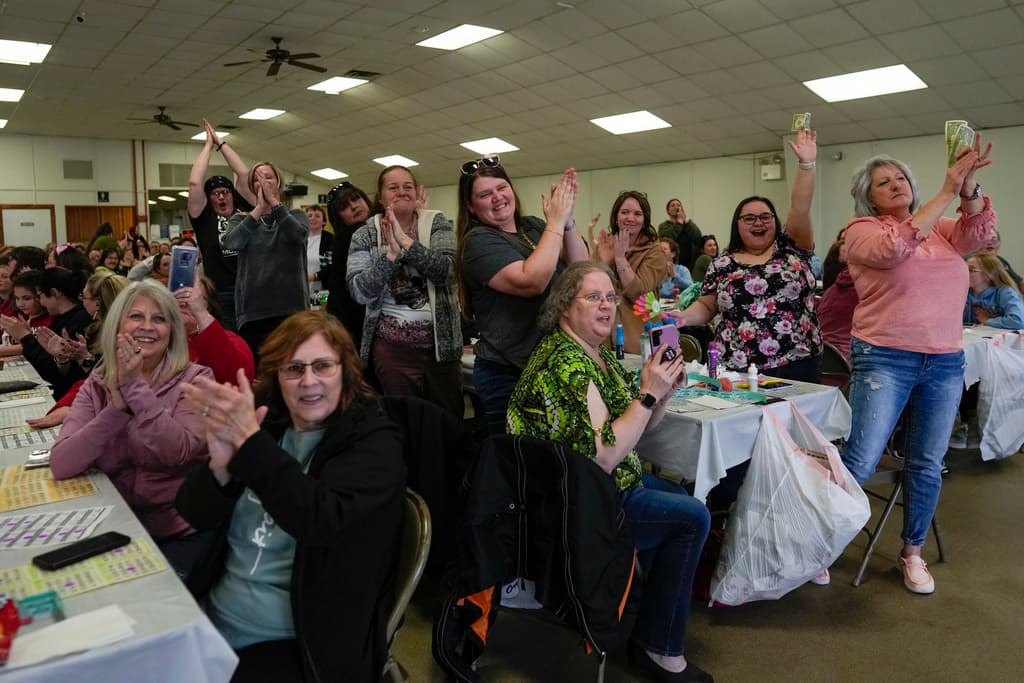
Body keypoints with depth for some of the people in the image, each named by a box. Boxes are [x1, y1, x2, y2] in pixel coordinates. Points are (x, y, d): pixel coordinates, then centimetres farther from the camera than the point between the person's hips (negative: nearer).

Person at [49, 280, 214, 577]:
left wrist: (136, 387, -22)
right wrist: (117, 407, -20)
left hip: (181, 533, -3)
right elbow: (60, 465, -9)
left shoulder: (194, 379, -4)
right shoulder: (97, 385, 5)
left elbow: (179, 452, -20)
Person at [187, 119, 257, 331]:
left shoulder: (243, 210, 11)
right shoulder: (205, 219, 6)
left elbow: (244, 174, 6)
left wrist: (220, 143, 13)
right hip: (221, 298, -2)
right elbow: (194, 183, -3)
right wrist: (208, 145, 7)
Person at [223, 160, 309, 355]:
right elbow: (231, 242, -9)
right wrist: (259, 209, -15)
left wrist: (273, 201, -16)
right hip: (253, 309, 1)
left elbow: (298, 235, -12)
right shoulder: (242, 218, 12)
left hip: (291, 306, -1)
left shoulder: (296, 215, 11)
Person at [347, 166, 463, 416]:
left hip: (441, 339, 1)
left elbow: (445, 270, -14)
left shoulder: (437, 223, 2)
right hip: (392, 344, -1)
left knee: (451, 419, 9)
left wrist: (405, 240, -23)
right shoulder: (365, 236, 1)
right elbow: (359, 292, -10)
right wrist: (391, 253, -21)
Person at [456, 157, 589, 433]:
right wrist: (556, 223, -18)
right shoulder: (478, 242, -11)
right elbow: (532, 282, -26)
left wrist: (567, 220, -14)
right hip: (508, 376, -6)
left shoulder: (533, 226, 8)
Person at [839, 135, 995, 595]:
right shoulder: (862, 230, 0)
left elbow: (977, 234, -6)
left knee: (926, 466, 11)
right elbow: (895, 248, -20)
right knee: (859, 463, -8)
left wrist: (969, 187, -22)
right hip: (884, 359, -5)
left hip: (945, 363, 5)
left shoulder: (940, 228, 13)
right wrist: (947, 191, -20)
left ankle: (912, 552, 27)